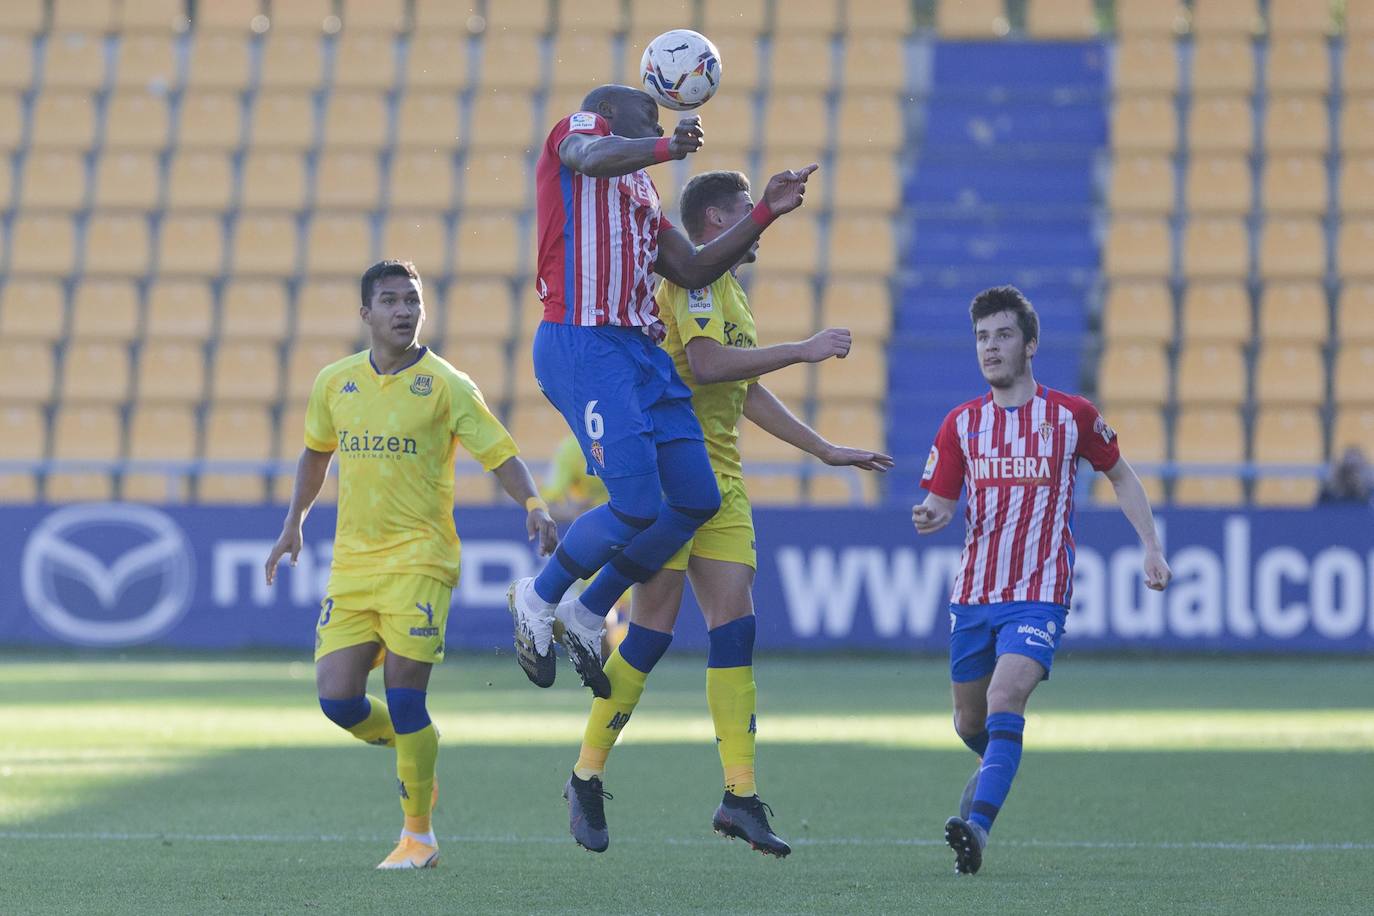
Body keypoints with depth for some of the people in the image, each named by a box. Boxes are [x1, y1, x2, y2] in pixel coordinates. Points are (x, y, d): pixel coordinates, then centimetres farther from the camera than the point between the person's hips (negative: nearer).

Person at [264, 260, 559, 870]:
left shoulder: (445, 385, -5)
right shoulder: (335, 382, 7)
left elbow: (500, 454, -7)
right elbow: (316, 452, 24)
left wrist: (535, 509, -23)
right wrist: (294, 523, 23)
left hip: (419, 561, -4)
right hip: (351, 562, 4)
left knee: (404, 700, -9)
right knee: (337, 699, -4)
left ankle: (419, 837, 6)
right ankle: (411, 751, 28)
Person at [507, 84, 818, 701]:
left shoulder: (642, 193, 29)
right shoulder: (580, 127, 8)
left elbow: (693, 271, 24)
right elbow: (590, 158, -17)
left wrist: (766, 213, 19)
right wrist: (667, 148, -26)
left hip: (642, 348, 9)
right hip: (584, 343, -9)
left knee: (697, 501, 3)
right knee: (638, 507, -16)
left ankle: (588, 615, 18)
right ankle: (538, 599, 8)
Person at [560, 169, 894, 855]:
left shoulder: (731, 294, 22)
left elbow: (748, 393, 28)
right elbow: (707, 363, -23)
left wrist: (826, 451, 28)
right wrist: (803, 351, -18)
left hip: (721, 483, 9)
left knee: (734, 626, -1)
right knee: (653, 629, -7)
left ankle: (740, 796, -3)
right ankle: (587, 779, 5)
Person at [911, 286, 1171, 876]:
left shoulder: (1071, 415, -1)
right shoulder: (961, 423, 5)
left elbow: (1120, 476, 14)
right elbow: (941, 502, 5)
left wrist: (1151, 546, 7)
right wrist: (932, 518, -20)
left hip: (1039, 596, -4)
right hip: (972, 595, 4)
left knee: (1003, 703, -25)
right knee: (970, 723, 13)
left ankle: (977, 824, -34)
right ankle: (995, 766, 48)